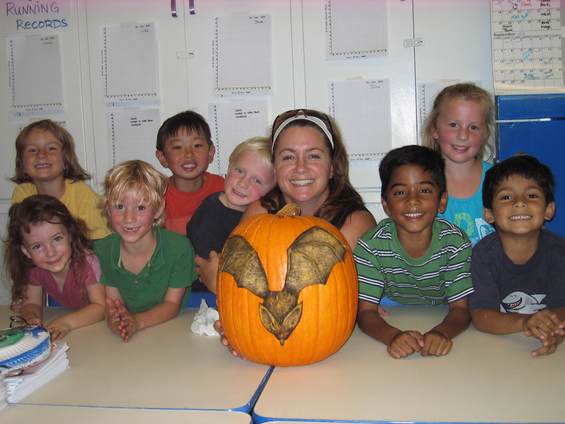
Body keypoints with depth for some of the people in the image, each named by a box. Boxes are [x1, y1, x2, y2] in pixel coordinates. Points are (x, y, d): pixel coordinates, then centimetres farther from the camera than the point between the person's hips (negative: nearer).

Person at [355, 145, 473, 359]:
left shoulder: (455, 242, -13)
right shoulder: (371, 245, -16)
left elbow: (461, 308, -13)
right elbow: (366, 311, -16)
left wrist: (441, 333, -35)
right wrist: (393, 336, -37)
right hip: (391, 324, -1)